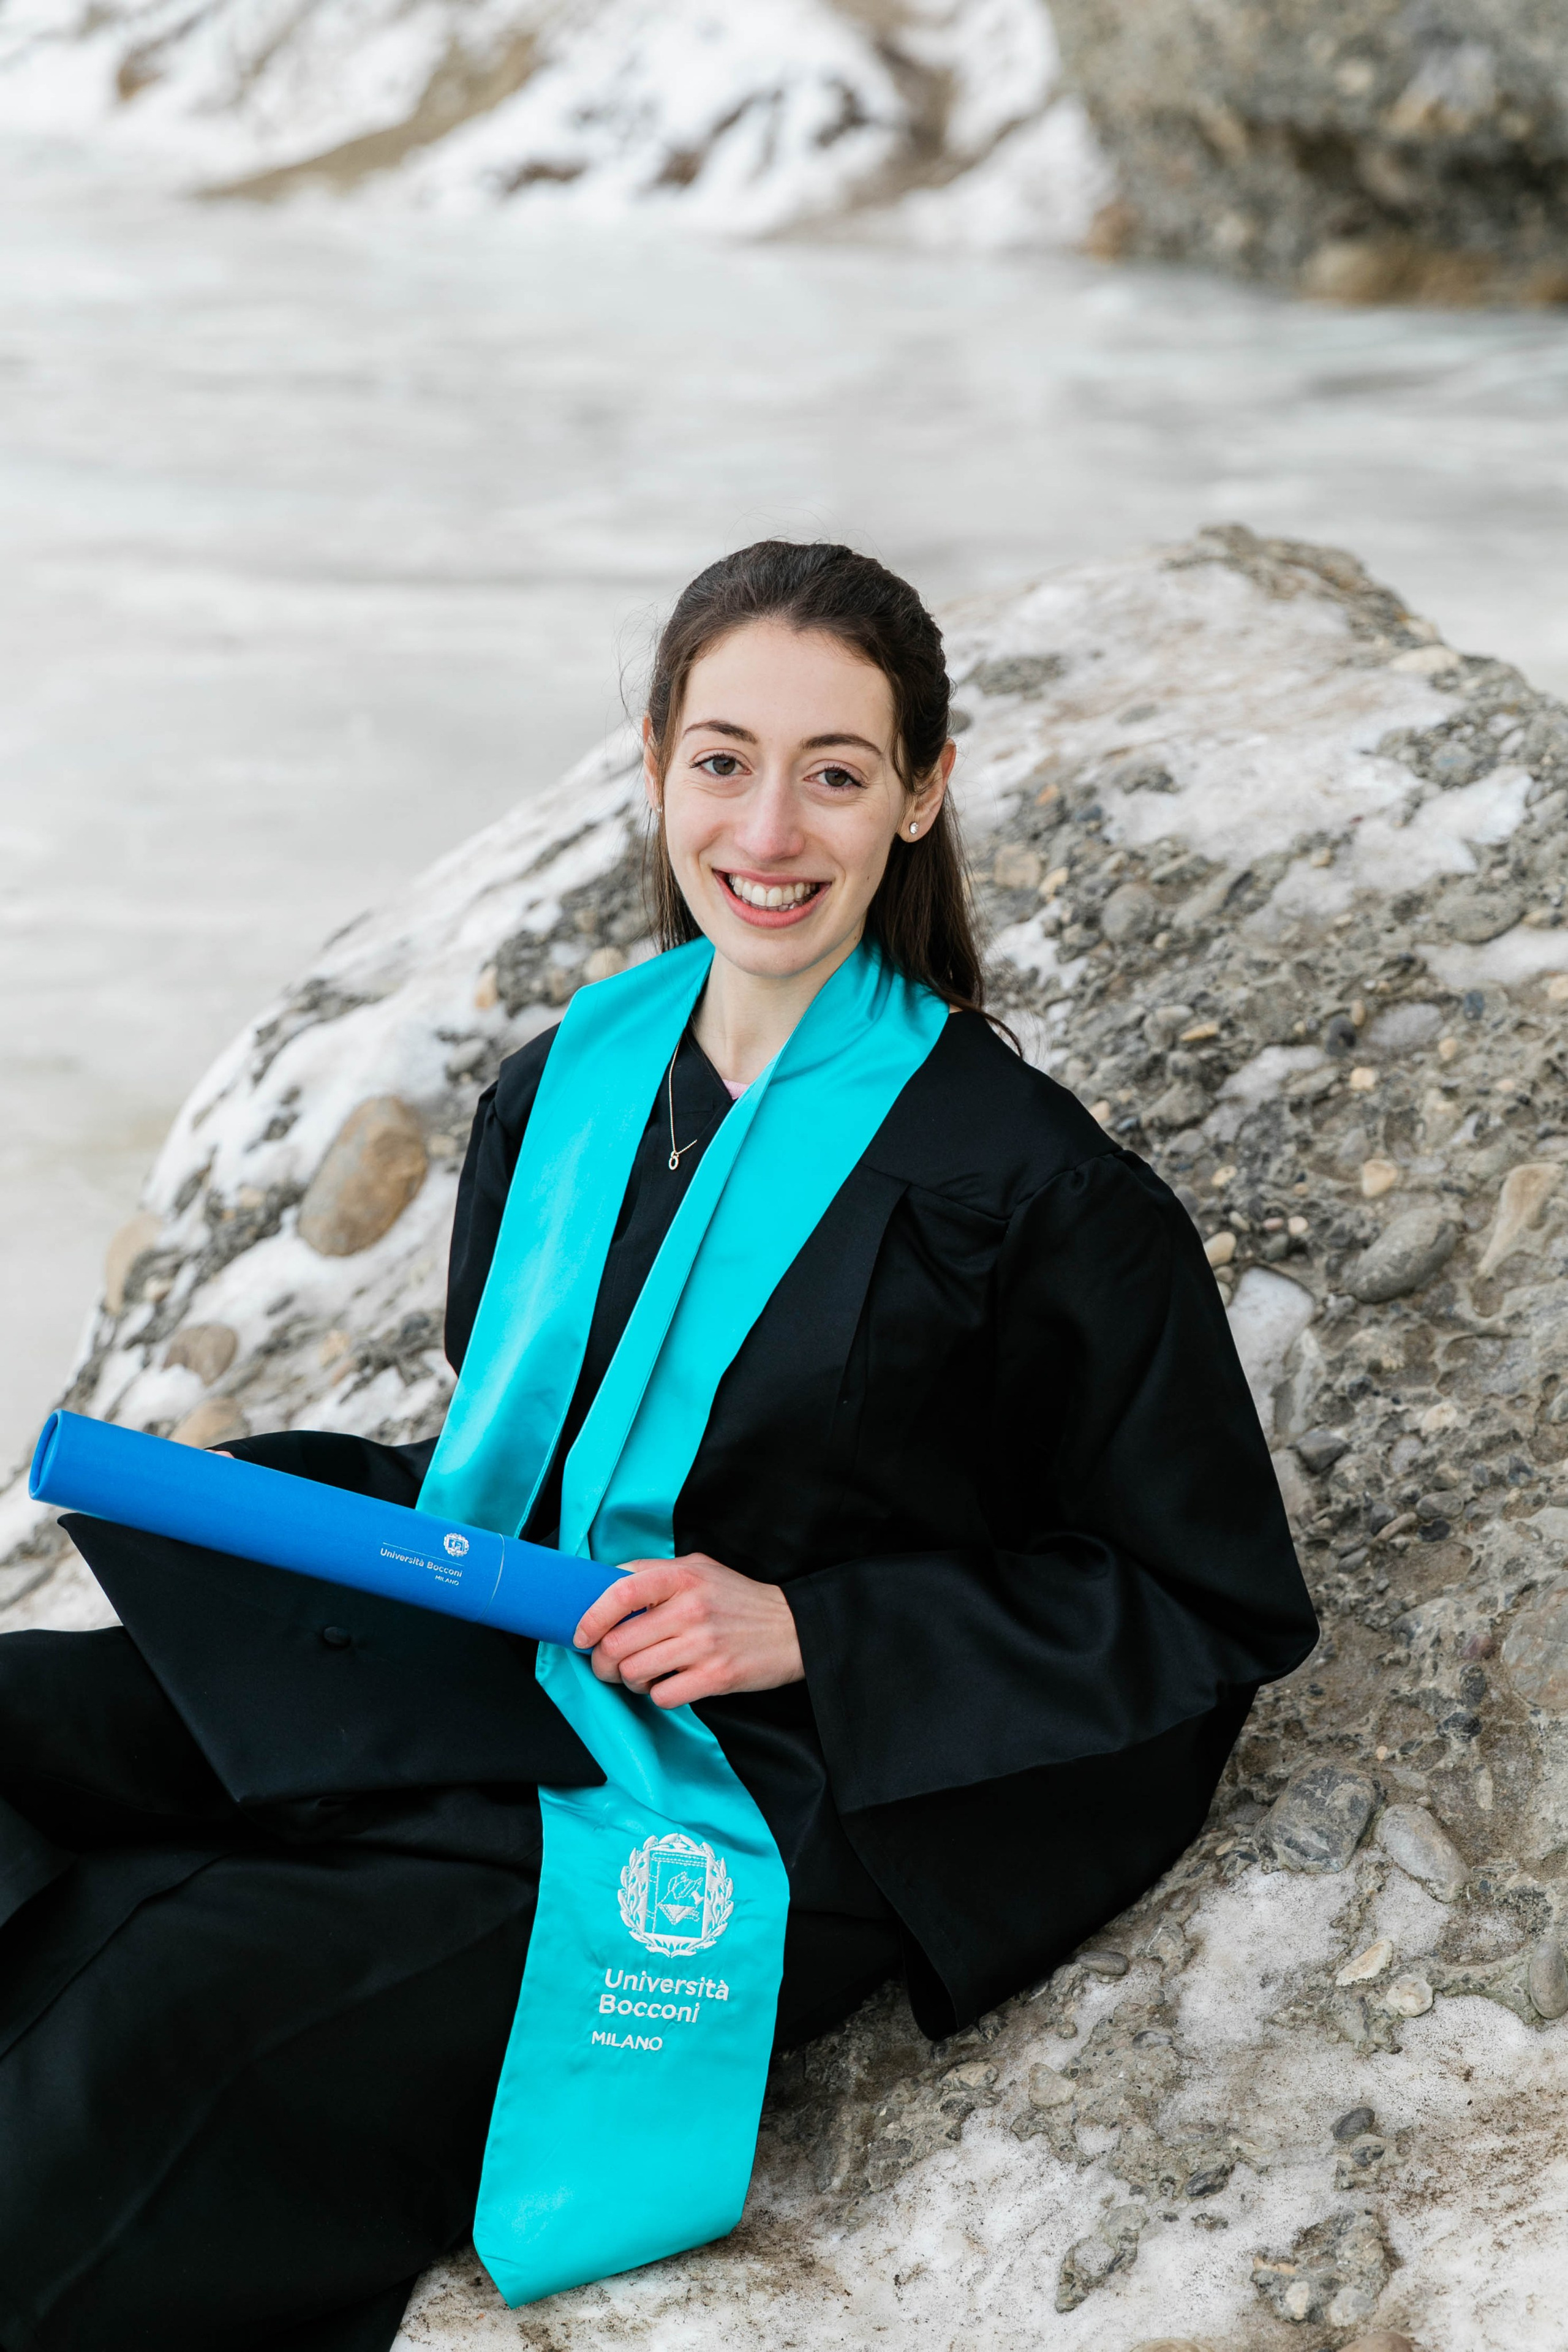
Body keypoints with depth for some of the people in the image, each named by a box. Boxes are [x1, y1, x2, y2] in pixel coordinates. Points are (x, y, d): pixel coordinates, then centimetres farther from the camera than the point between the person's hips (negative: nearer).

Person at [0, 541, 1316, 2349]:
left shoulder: (1025, 1185, -14)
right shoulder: (564, 1091, 4)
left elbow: (1222, 1612, -8)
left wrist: (810, 1632, -16)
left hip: (766, 1815, -6)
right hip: (497, 1686, 7)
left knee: (182, 2011, -23)